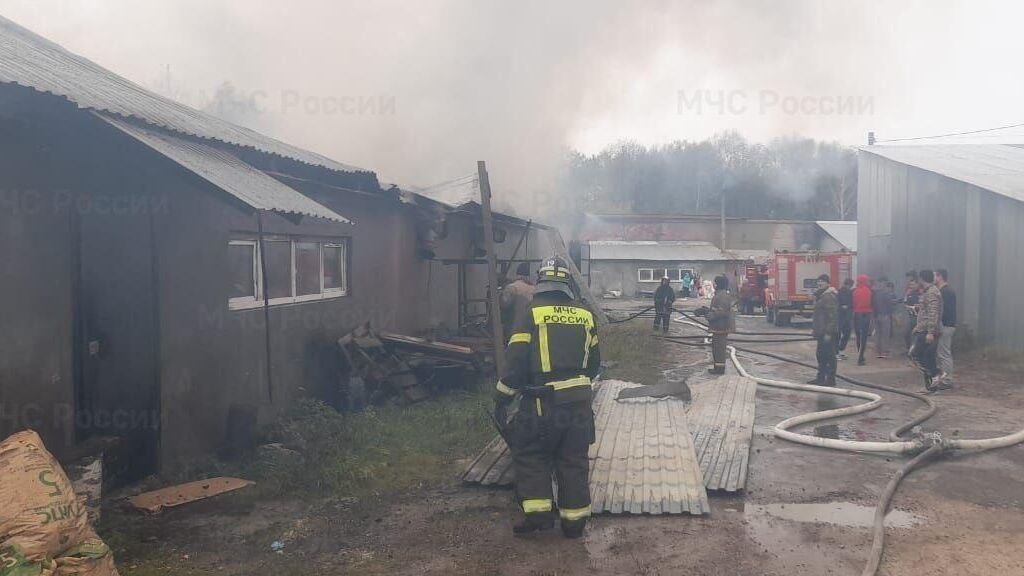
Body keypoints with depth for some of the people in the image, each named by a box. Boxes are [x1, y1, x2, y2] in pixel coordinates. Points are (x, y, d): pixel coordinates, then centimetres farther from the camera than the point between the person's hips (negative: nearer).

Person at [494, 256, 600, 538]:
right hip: (579, 401, 4)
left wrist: (501, 398, -1)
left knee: (529, 453, 13)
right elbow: (594, 360, 14)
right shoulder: (584, 314, 7)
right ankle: (574, 519, 18)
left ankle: (538, 512, 4)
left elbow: (516, 360, -11)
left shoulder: (531, 314, -7)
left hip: (543, 401, -4)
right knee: (574, 459, 13)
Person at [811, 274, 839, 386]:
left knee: (829, 355, -4)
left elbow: (832, 316, -22)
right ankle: (821, 377, 25)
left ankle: (830, 379, 1)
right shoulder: (822, 295, 17)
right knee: (821, 355, 16)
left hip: (827, 332, -11)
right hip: (821, 331, 11)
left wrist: (828, 332, -24)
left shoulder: (829, 296, -17)